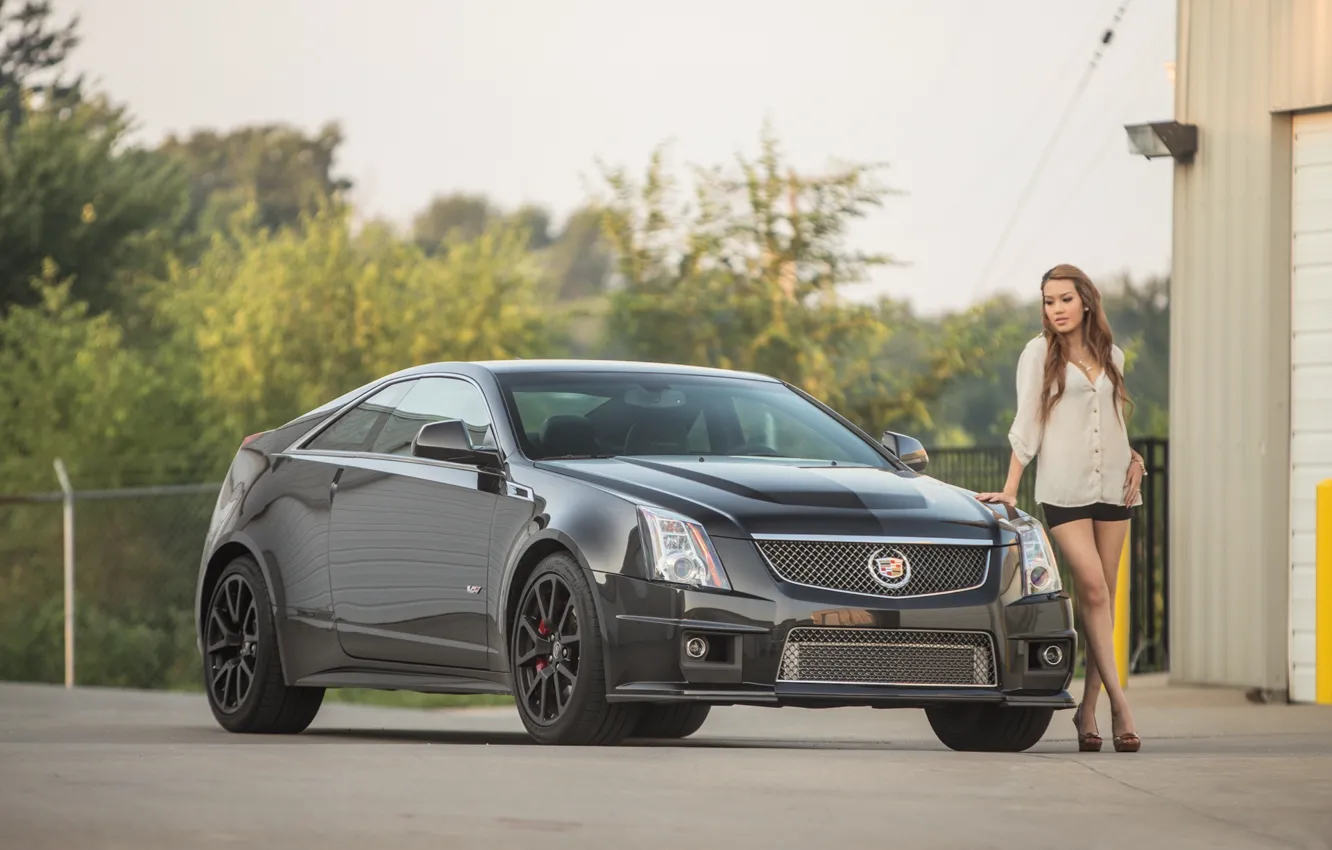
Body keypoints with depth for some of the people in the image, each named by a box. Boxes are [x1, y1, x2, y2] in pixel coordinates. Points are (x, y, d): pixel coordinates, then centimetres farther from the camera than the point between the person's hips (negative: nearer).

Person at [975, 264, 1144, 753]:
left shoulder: (1112, 356, 14)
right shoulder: (1039, 354, 3)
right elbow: (1026, 425, 1)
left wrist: (1134, 458, 6)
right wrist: (1010, 489, -5)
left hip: (1112, 486, 4)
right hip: (1064, 489, -4)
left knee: (1103, 598, 0)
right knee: (1093, 590, -15)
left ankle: (1088, 711, 3)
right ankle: (1118, 704, -16)